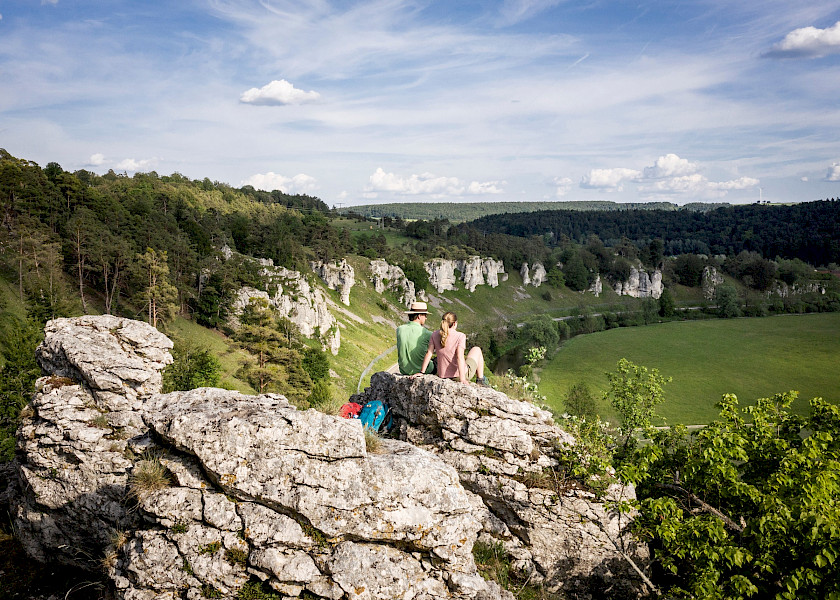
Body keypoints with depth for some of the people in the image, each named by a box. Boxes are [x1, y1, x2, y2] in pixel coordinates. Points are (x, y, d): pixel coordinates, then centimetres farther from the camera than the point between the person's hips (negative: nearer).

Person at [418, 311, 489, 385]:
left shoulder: (435, 335, -4)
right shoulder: (460, 336, -18)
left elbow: (428, 353, -8)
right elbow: (459, 357, -26)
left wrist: (422, 372, -5)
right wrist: (462, 378, -28)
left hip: (443, 375, 5)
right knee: (476, 349, 22)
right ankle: (480, 379, 29)